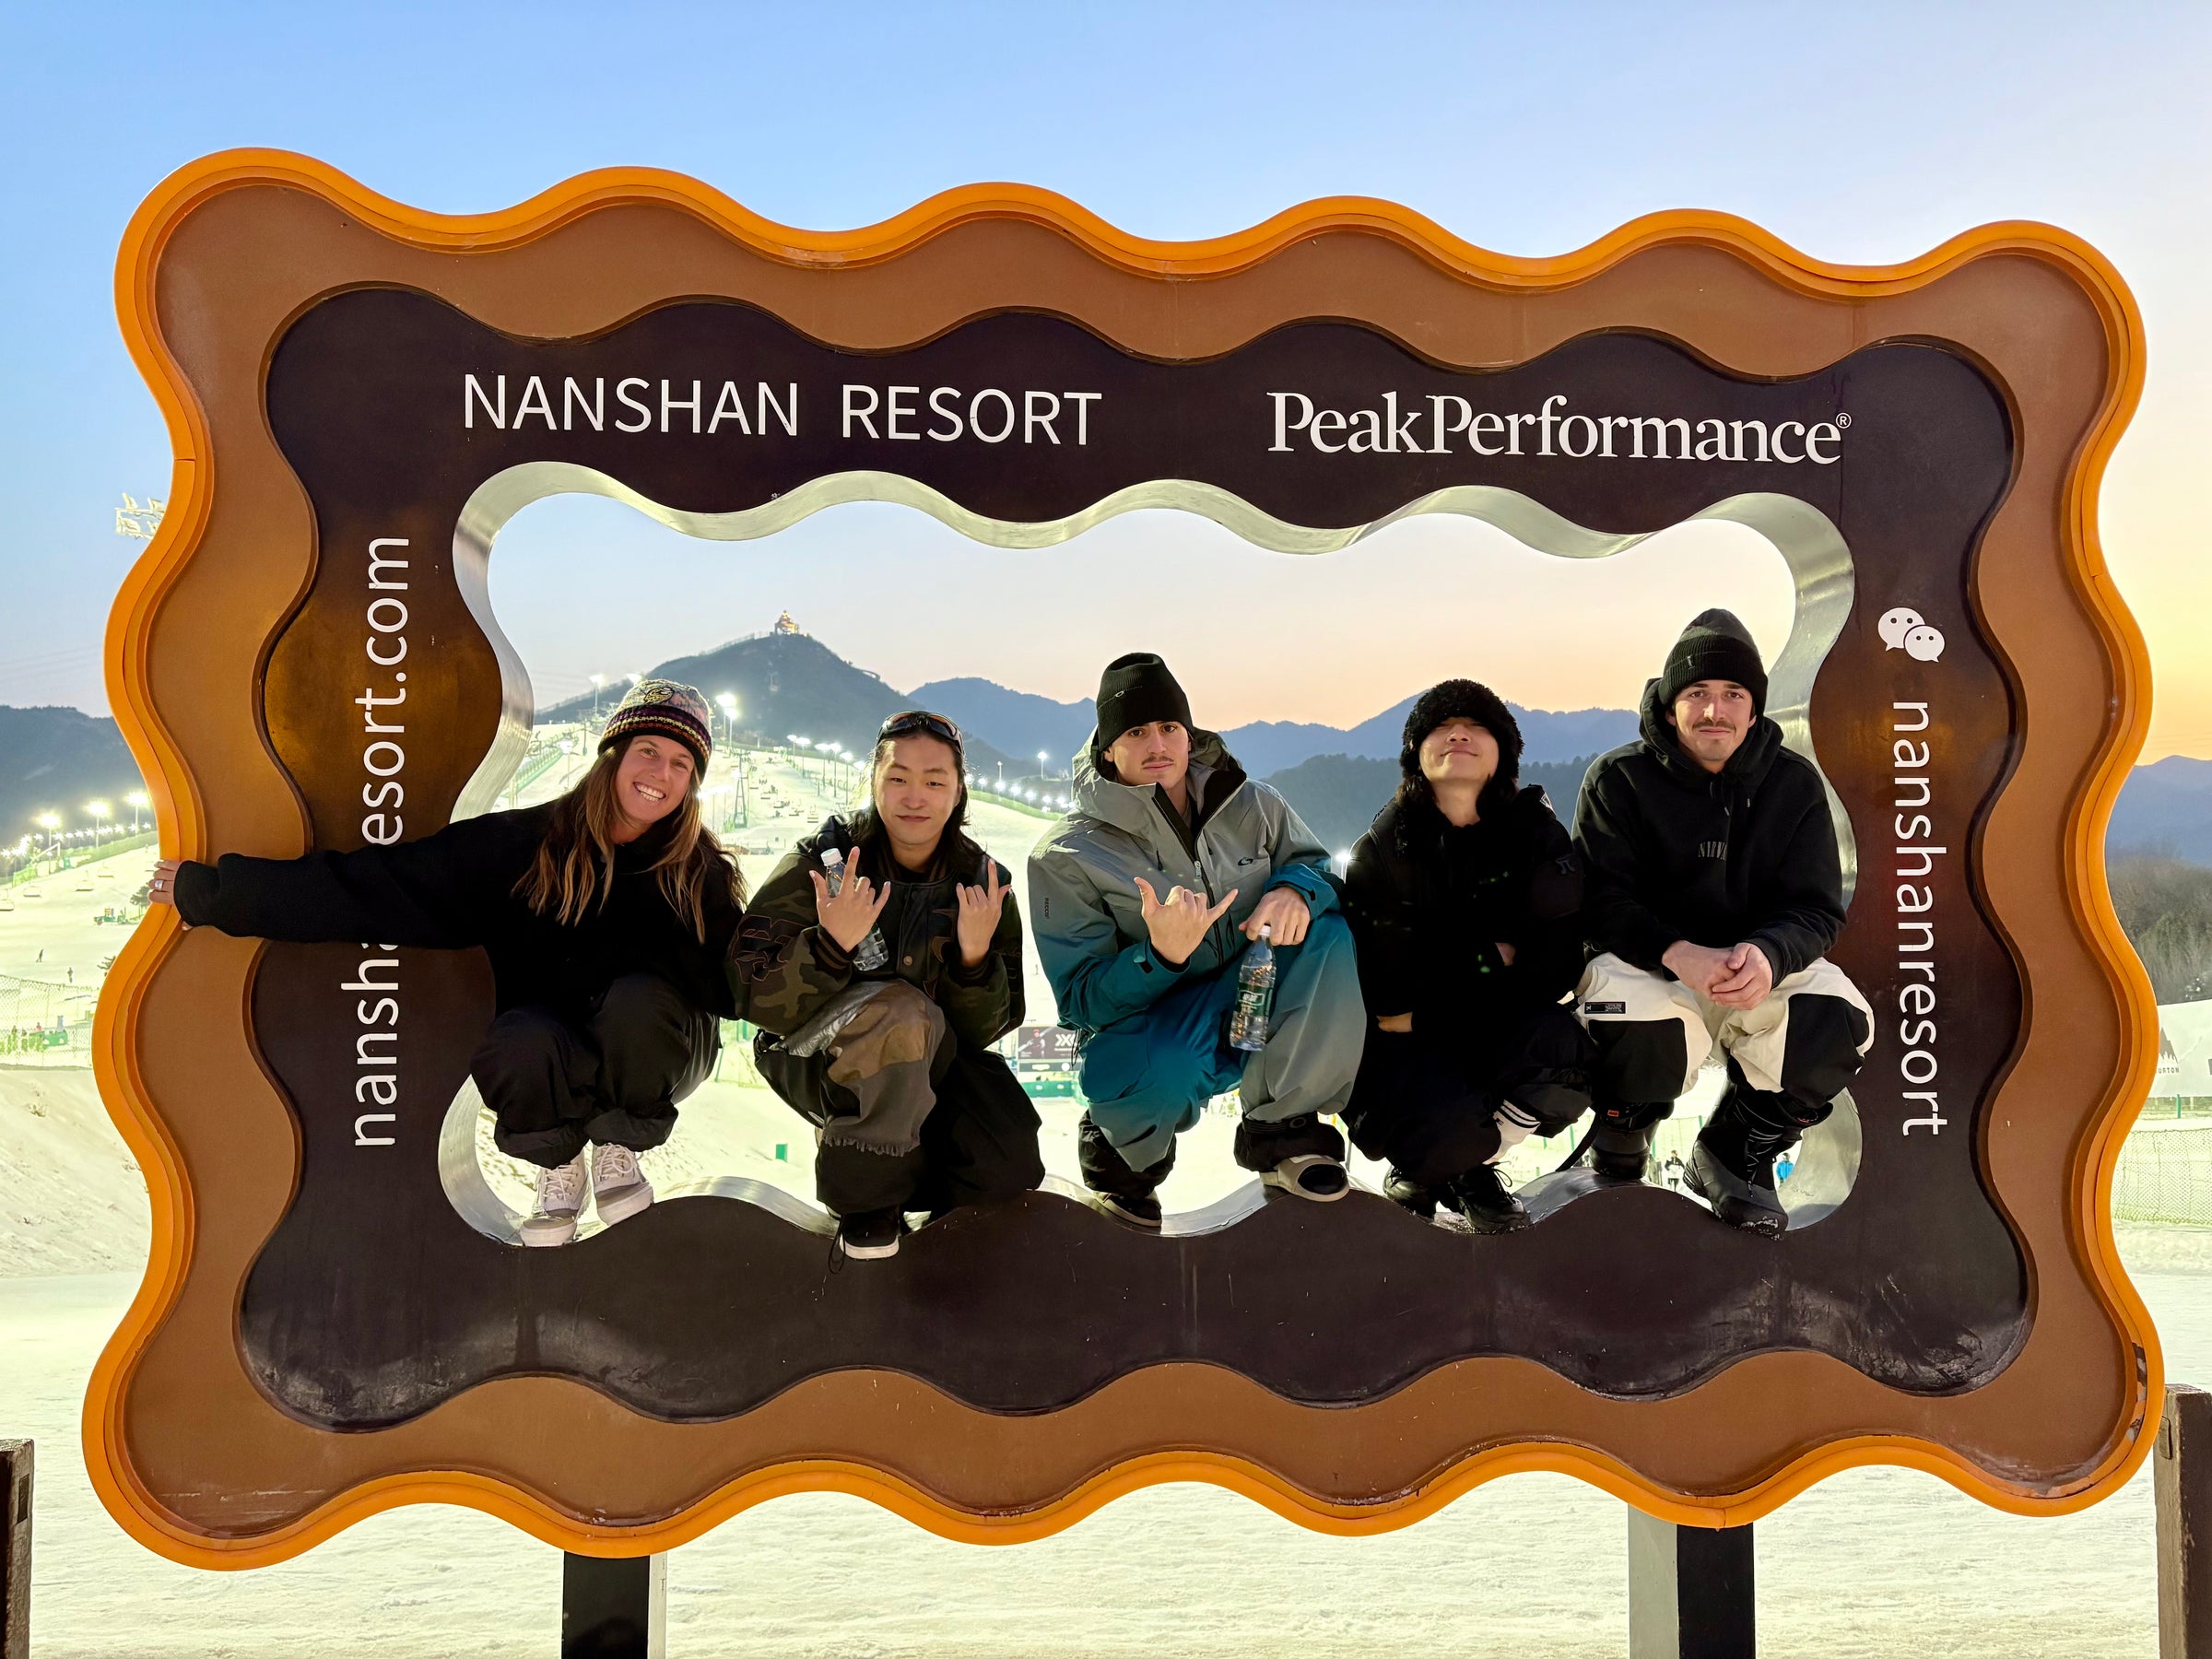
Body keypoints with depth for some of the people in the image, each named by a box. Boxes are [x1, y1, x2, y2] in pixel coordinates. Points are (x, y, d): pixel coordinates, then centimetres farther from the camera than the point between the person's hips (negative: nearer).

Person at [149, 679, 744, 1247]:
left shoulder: (705, 873, -7)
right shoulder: (526, 843, -9)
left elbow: (729, 984, -11)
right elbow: (371, 884, -11)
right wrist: (209, 891, -12)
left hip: (655, 1050, 0)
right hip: (545, 1055, 0)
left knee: (636, 1002, -33)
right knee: (514, 1045, -35)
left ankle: (616, 1150, -3)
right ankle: (558, 1166, 0)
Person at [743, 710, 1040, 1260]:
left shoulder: (983, 883, -5)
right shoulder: (823, 858, -15)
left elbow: (983, 1030, -8)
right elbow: (755, 993, -21)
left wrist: (976, 957, -27)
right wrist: (830, 946, -39)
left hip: (929, 1059, 4)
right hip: (814, 1054, -4)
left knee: (1010, 1167, -18)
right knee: (900, 1014, -37)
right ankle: (867, 1194, -12)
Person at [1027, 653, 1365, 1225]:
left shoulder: (1251, 806, -4)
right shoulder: (1065, 856, -13)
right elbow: (1081, 999, -16)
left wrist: (1295, 890, -21)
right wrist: (1161, 954, -37)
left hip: (1255, 1014, 4)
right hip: (1144, 1025, -4)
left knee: (1326, 933, -23)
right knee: (1165, 1072, -40)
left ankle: (1281, 1129, -7)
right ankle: (1117, 1147, 0)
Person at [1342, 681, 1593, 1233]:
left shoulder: (1537, 832, -2)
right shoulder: (1383, 849, -6)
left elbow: (1558, 963, -11)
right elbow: (1382, 992, -11)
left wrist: (1423, 1015, -15)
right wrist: (1491, 957, -9)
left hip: (1498, 1035, 2)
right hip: (1402, 1048, -2)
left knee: (1569, 1049, -31)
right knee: (1448, 1123, -33)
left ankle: (1467, 1169, -2)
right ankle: (1419, 1168, 8)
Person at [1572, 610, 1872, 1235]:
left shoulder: (1794, 782, 1)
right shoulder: (1618, 780, -7)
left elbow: (1816, 910, -5)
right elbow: (1602, 902, -14)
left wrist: (1766, 955, -29)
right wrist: (1678, 954, -34)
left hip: (1763, 963, 3)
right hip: (1642, 962, -3)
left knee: (1839, 1024, -24)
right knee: (1636, 1035, -35)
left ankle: (1732, 1155, 3)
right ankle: (1617, 1160, 1)